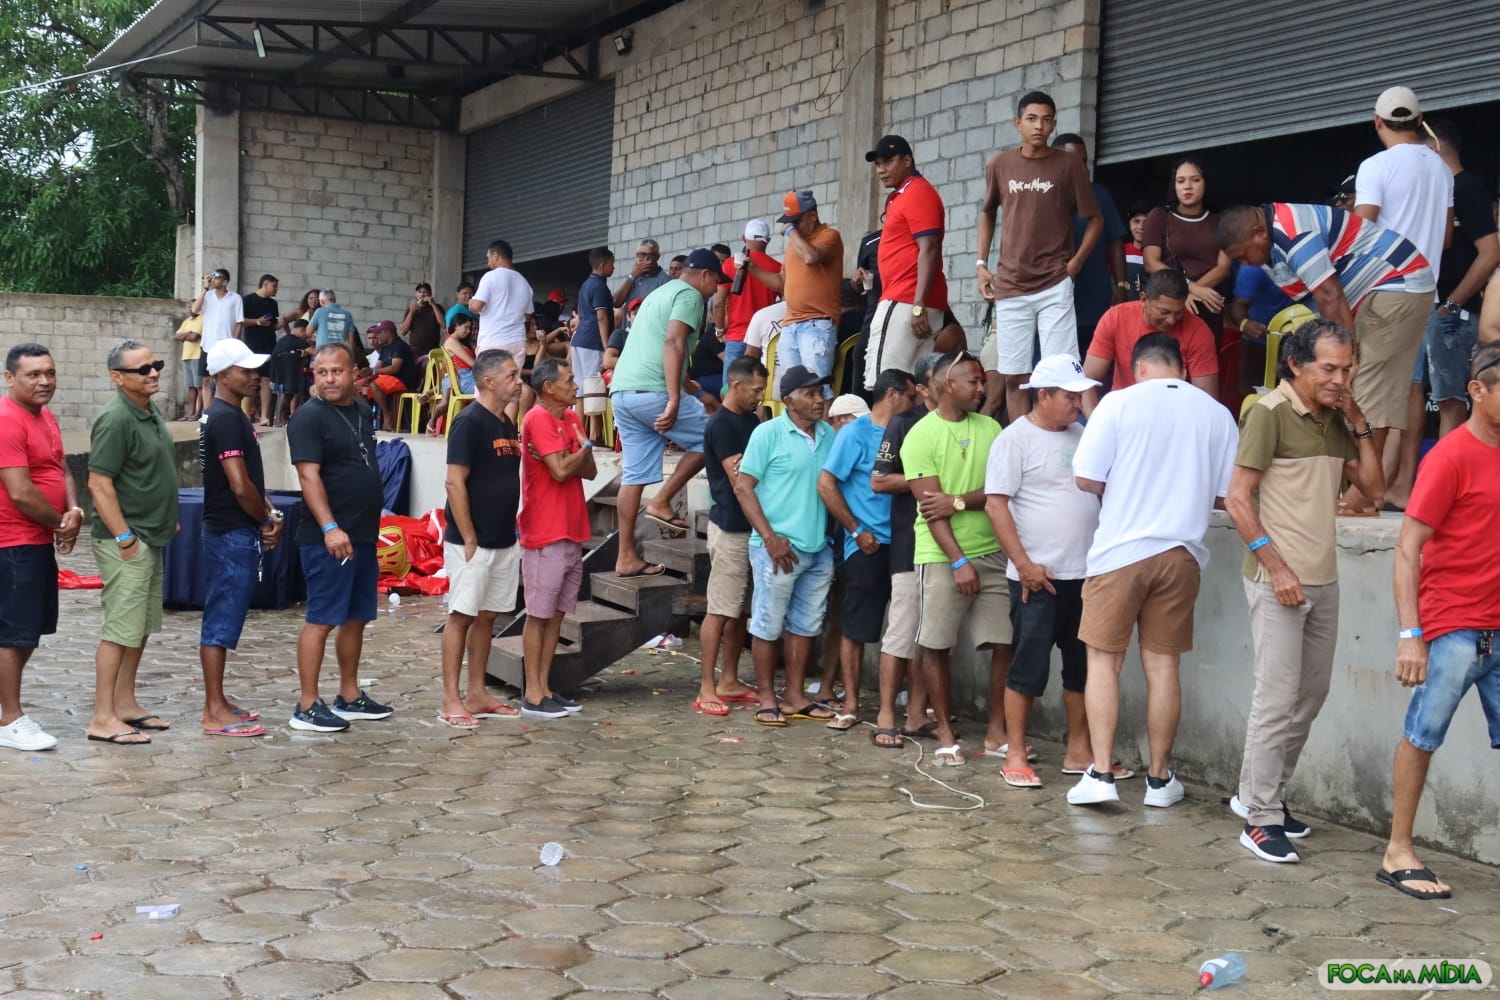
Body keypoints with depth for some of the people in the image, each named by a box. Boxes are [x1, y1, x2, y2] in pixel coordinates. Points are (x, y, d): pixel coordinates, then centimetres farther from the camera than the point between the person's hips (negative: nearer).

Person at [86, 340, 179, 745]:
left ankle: (125, 703, 24)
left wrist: (169, 519, 18)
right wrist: (124, 538, -20)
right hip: (126, 541, -9)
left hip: (151, 539, 9)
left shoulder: (150, 412, 11)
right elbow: (99, 483, -20)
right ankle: (103, 718, -2)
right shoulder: (116, 419, -18)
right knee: (121, 629, -7)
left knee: (142, 627, 14)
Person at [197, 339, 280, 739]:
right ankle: (215, 713, -1)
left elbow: (250, 479, 18)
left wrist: (268, 513, 2)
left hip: (236, 532, 10)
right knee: (222, 621, -5)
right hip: (232, 535, -10)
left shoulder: (230, 415, 14)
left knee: (222, 620, 14)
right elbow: (240, 486, -23)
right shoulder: (226, 419, -17)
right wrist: (267, 521, -7)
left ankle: (218, 704, 21)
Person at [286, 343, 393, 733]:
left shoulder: (363, 414, 14)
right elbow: (309, 476, -18)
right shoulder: (309, 417, -10)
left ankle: (349, 696, 24)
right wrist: (330, 528, -27)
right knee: (321, 619, -6)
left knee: (357, 617, 14)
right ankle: (307, 707, -1)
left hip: (364, 536, 8)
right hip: (329, 538, -8)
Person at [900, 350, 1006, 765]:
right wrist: (958, 561, -15)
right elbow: (931, 506, -10)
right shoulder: (921, 436, -5)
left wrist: (958, 502, -13)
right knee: (936, 645, 2)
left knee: (1005, 643, 1)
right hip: (942, 557, -4)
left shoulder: (990, 429, 9)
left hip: (992, 552, 4)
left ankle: (997, 732, 12)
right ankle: (945, 734, 14)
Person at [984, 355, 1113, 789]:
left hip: (1084, 575, 6)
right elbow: (996, 505, -11)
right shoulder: (1015, 439, -6)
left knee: (1084, 667, 11)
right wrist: (1024, 564, -16)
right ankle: (1015, 757, 8)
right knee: (1029, 667, -1)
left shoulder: (1081, 436, 12)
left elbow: (1101, 488, 19)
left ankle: (1078, 752, 21)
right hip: (1037, 577, -6)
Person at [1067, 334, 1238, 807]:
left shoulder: (1120, 402, -5)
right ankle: (1160, 778, 17)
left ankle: (1101, 773, 0)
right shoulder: (1216, 413, 4)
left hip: (1122, 550, -3)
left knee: (1103, 659, 6)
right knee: (1162, 664, 10)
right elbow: (1227, 495, 7)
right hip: (1181, 553, 3)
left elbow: (1087, 478, -7)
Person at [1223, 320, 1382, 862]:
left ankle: (1258, 793, 26)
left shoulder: (1335, 419, 12)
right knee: (1277, 696, -7)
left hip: (1323, 581, 8)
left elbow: (1373, 484, 13)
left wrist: (1359, 424, 3)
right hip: (1278, 579, -8)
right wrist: (1277, 566, -17)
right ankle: (1261, 818, 0)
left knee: (1311, 695, 13)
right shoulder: (1269, 412, -10)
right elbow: (1237, 499, -13)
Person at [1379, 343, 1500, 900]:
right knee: (1422, 735, 1)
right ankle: (1398, 854, 10)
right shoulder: (1452, 456, -10)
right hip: (1453, 628, -6)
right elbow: (1407, 548, -13)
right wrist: (1410, 634, -20)